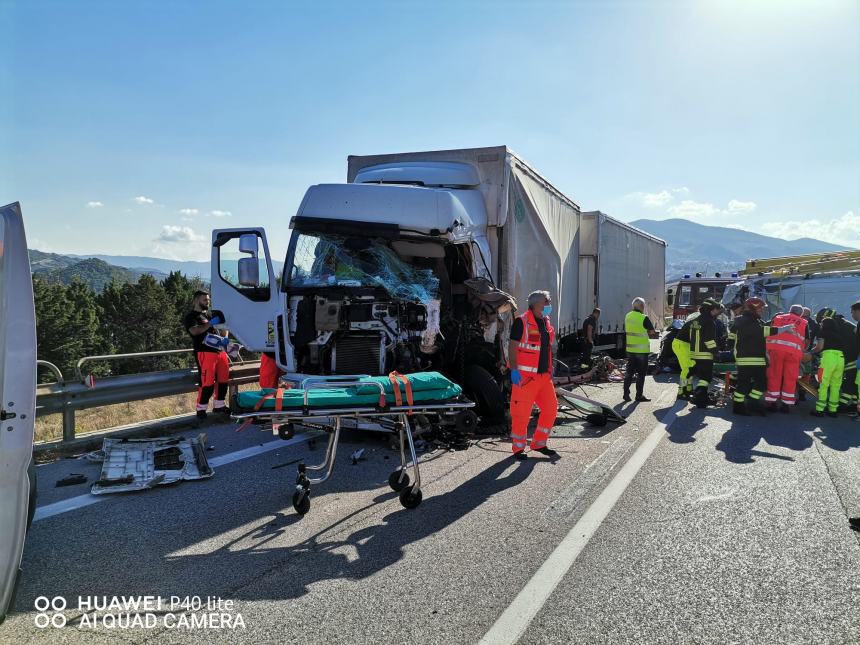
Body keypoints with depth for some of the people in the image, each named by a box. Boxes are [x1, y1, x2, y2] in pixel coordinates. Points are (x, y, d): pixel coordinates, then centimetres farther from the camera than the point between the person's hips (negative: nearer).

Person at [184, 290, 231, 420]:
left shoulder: (211, 314, 22)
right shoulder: (191, 316, 1)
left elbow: (223, 329, 26)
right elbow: (194, 331, -18)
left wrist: (225, 338, 6)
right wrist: (210, 324, -19)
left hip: (220, 351, 7)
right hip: (205, 353, -7)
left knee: (223, 380, 11)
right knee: (207, 382, -12)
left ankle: (219, 405, 24)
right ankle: (201, 409, -2)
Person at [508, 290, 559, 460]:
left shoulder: (546, 322, 14)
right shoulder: (522, 322, -10)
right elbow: (512, 346, -13)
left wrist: (550, 369, 19)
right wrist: (514, 369, -19)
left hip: (544, 375, 8)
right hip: (525, 376, -8)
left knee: (551, 408, 10)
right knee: (522, 412, -1)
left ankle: (539, 443, 25)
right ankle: (518, 448, 13)